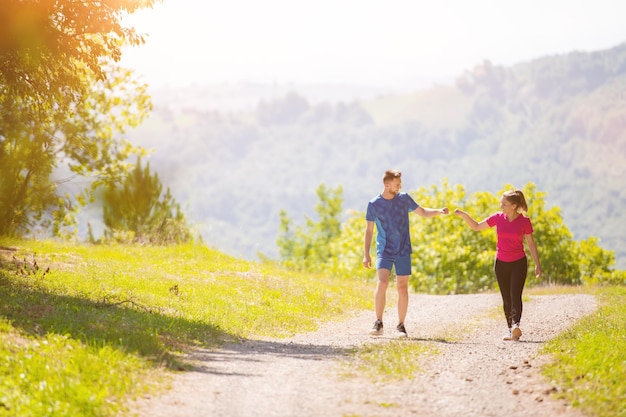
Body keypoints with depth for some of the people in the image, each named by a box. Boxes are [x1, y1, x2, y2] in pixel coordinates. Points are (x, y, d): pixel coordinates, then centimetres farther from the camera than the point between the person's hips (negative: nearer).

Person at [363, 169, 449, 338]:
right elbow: (369, 230, 3)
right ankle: (378, 323, -12)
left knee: (402, 287, 0)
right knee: (382, 282, -19)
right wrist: (366, 254, -2)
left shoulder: (404, 199, 3)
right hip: (384, 251, -2)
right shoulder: (374, 204, -2)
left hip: (403, 251, 2)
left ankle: (401, 326, 9)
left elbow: (423, 212, 12)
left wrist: (438, 211, -7)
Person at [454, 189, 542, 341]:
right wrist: (464, 215, -6)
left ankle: (516, 326, -30)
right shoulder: (498, 218, -2)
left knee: (515, 295, -17)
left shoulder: (524, 222, -8)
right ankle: (510, 330, 12)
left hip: (519, 263, -3)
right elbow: (476, 227, 8)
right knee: (506, 298, 6)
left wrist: (537, 264, -3)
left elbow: (530, 243, -1)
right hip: (501, 263, 3)